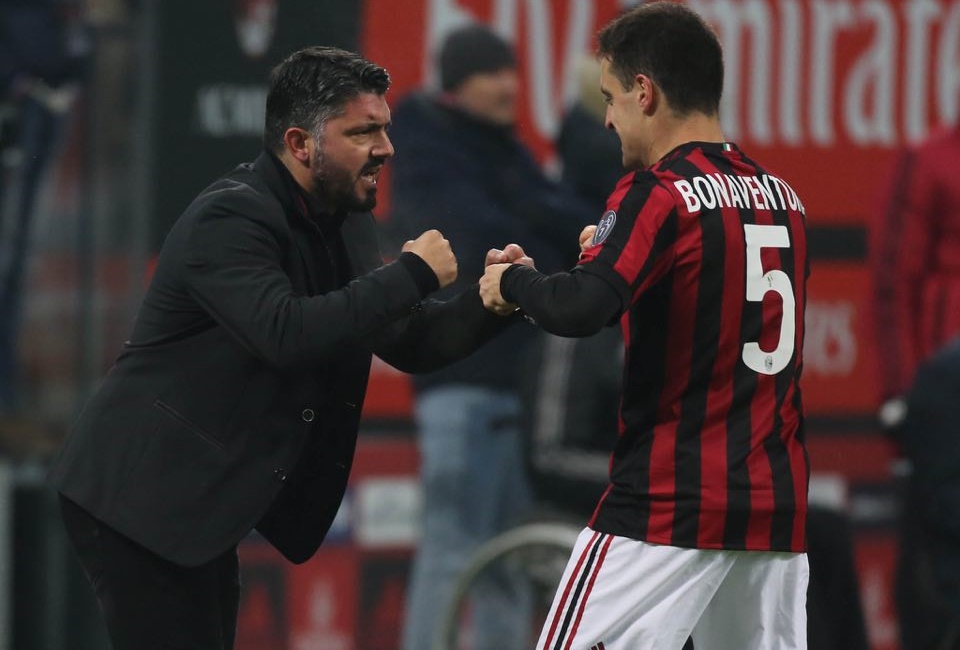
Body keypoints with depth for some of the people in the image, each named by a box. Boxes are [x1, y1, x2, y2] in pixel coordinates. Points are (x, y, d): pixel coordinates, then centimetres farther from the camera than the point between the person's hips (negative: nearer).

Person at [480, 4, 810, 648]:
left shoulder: (658, 194, -10)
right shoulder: (785, 199, 12)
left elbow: (579, 311, -24)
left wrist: (510, 280, -5)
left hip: (670, 507, -7)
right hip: (778, 505, 7)